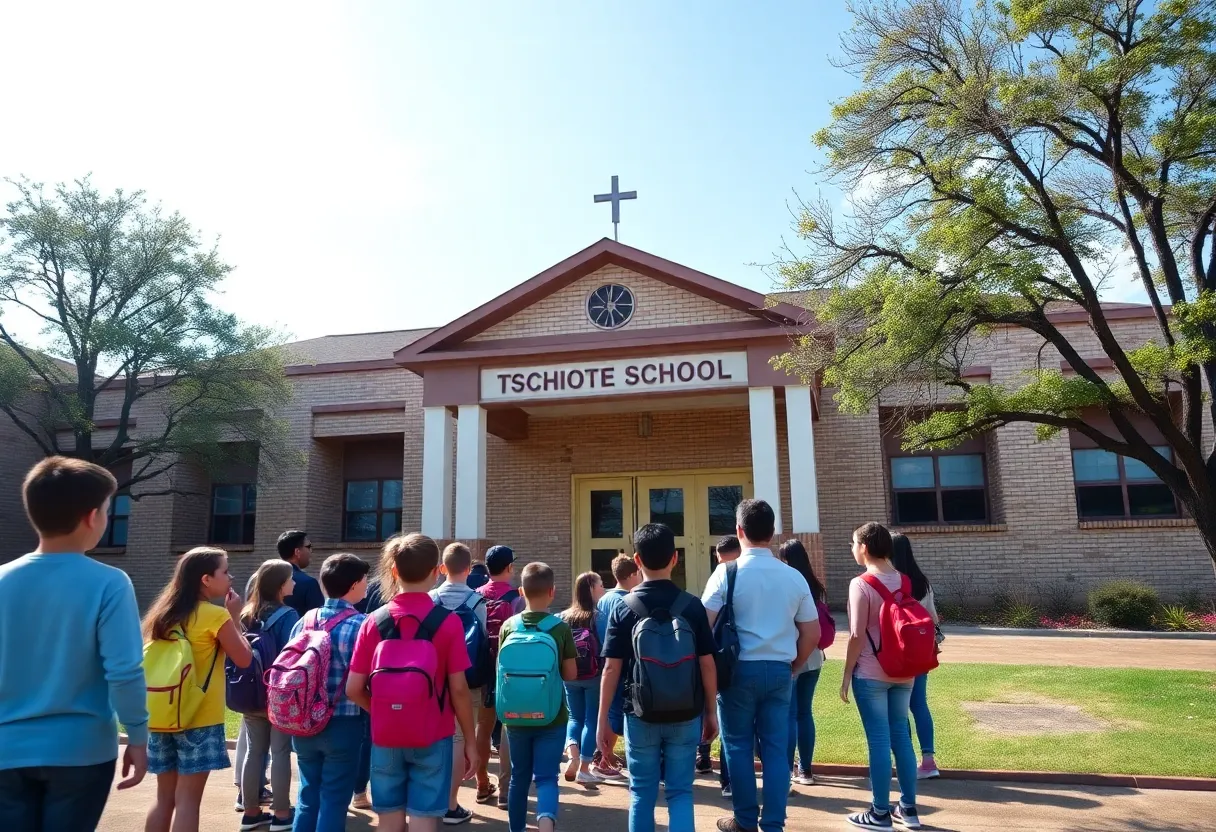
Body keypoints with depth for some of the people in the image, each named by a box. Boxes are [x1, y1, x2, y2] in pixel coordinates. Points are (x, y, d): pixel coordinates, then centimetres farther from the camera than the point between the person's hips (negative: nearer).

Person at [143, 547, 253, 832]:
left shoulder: (164, 613, 7)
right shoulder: (216, 615, -13)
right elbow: (244, 659, -6)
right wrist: (235, 617, 1)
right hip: (200, 720, -7)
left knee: (164, 798, 15)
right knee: (187, 800, 0)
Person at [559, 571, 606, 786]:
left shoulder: (565, 617, 4)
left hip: (570, 677, 4)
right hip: (594, 676, -4)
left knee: (575, 718, 17)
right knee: (592, 720, 7)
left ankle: (572, 754, -6)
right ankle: (584, 769, 9)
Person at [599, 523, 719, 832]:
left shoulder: (624, 609, -7)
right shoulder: (692, 606, -5)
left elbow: (611, 670, -6)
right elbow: (707, 664, -3)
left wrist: (602, 721, 1)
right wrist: (711, 712, 9)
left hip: (640, 715, 0)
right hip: (685, 715, 0)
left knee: (642, 793, 13)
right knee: (680, 792, 11)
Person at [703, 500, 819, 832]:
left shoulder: (727, 572, -9)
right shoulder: (794, 577, 2)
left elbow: (704, 625, -11)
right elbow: (812, 633, 5)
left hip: (739, 669, -3)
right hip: (779, 670, 3)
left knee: (738, 747, 11)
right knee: (776, 748, 10)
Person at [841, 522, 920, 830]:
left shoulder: (860, 584, -13)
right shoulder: (904, 581, 6)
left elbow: (857, 635, -14)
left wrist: (846, 675, -6)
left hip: (871, 673, -6)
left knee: (879, 741, 1)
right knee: (901, 737, 14)